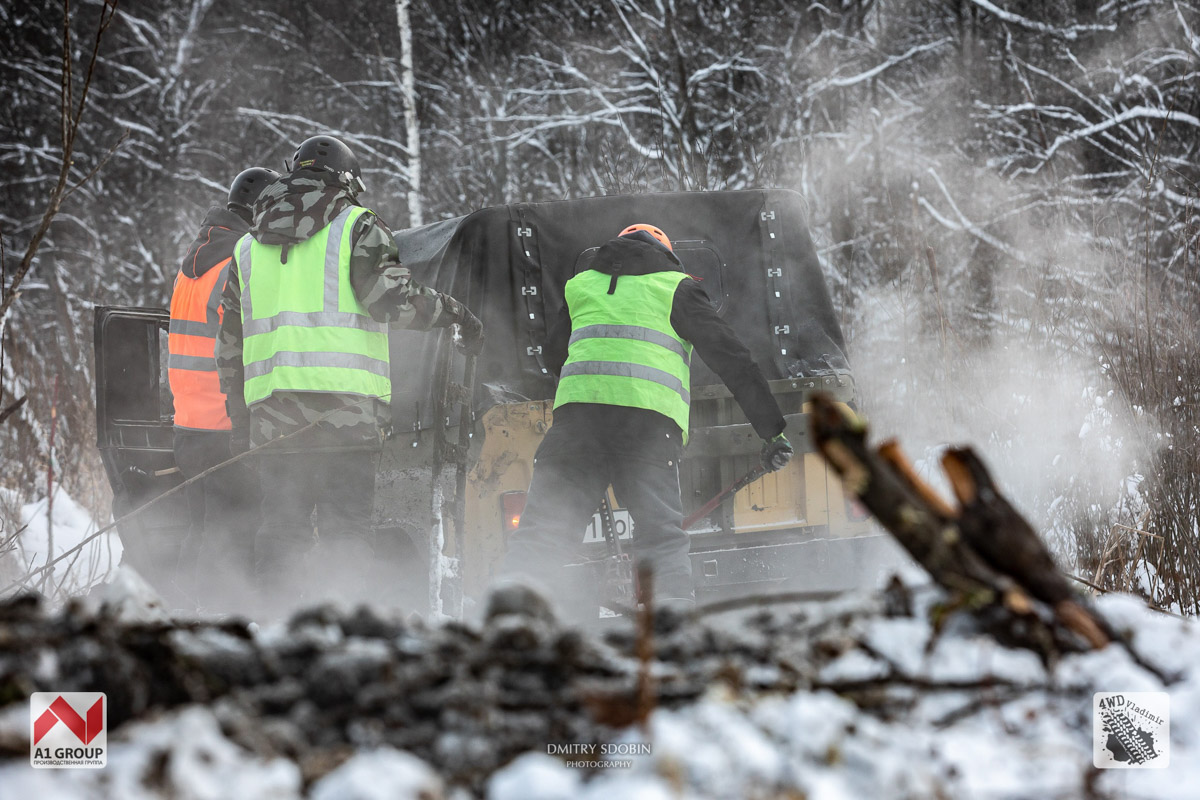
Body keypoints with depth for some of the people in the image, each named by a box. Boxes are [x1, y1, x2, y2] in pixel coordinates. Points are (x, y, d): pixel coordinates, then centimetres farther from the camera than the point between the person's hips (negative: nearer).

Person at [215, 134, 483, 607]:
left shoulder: (248, 247, 21)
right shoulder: (357, 227, 5)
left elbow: (229, 345, 21)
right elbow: (392, 299, -9)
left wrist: (240, 416, 27)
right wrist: (452, 311, 7)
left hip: (272, 413, 4)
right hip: (344, 408, -4)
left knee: (281, 530, 8)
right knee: (346, 530, -4)